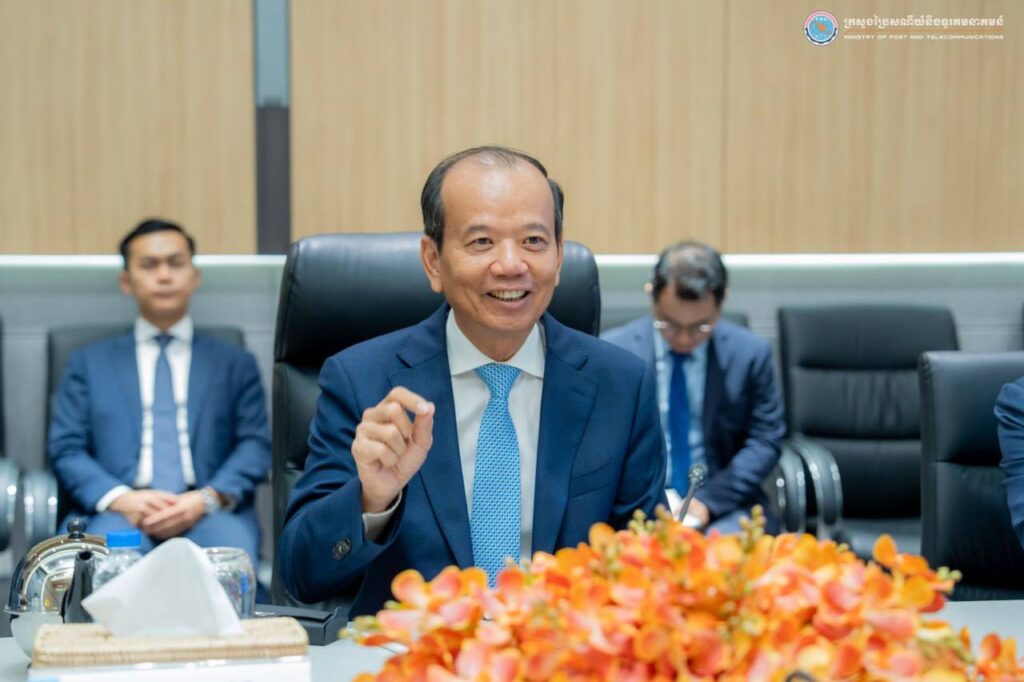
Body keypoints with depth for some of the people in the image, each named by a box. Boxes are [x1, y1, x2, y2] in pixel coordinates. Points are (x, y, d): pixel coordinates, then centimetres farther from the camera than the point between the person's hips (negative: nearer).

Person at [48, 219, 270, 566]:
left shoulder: (235, 363, 22)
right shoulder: (89, 362, 22)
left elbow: (255, 445, 10)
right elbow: (66, 449, 11)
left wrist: (207, 499, -12)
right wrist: (120, 498, -11)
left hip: (210, 512, 1)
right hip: (121, 512, 0)